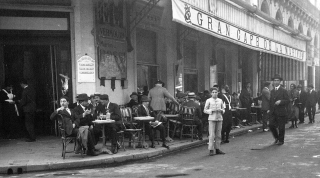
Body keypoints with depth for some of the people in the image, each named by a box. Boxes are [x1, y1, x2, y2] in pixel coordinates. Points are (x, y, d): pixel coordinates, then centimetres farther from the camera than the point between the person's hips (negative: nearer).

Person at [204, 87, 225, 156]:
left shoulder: (220, 100, 11)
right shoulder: (208, 100, 2)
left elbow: (223, 109, 16)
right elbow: (205, 110, 2)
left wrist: (221, 110, -6)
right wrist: (212, 110, -13)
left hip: (219, 118, 4)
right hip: (212, 119, -3)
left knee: (218, 135, 5)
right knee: (212, 135, -6)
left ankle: (217, 149, 12)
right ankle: (211, 150, -3)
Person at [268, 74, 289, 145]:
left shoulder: (283, 91, -2)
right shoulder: (272, 91, 15)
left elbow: (287, 101, -6)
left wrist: (280, 101, -22)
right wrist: (270, 109, 14)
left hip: (281, 112, -5)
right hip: (273, 112, 5)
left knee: (281, 127, 1)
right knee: (271, 125, -4)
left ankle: (281, 140, 17)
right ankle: (276, 137, 19)